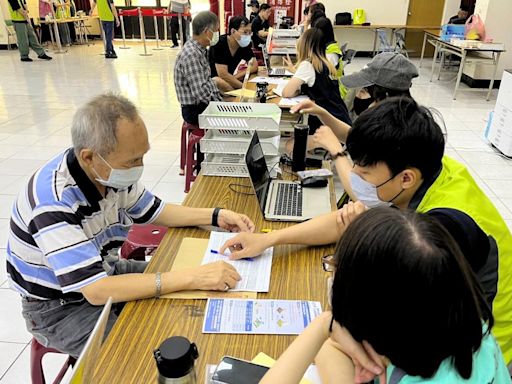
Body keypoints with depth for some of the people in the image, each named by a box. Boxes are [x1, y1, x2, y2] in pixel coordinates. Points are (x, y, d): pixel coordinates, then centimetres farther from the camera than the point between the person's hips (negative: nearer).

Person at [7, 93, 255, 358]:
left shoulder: (112, 172, -13)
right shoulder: (54, 202, -35)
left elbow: (154, 211, 3)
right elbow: (96, 291, -38)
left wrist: (216, 217, -9)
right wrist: (191, 277, -40)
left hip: (103, 273, 7)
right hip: (59, 307, -6)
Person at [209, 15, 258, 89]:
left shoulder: (245, 44, -3)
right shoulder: (219, 44, -21)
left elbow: (254, 66, 1)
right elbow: (223, 74, -27)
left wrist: (237, 76, -15)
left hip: (230, 82, 5)